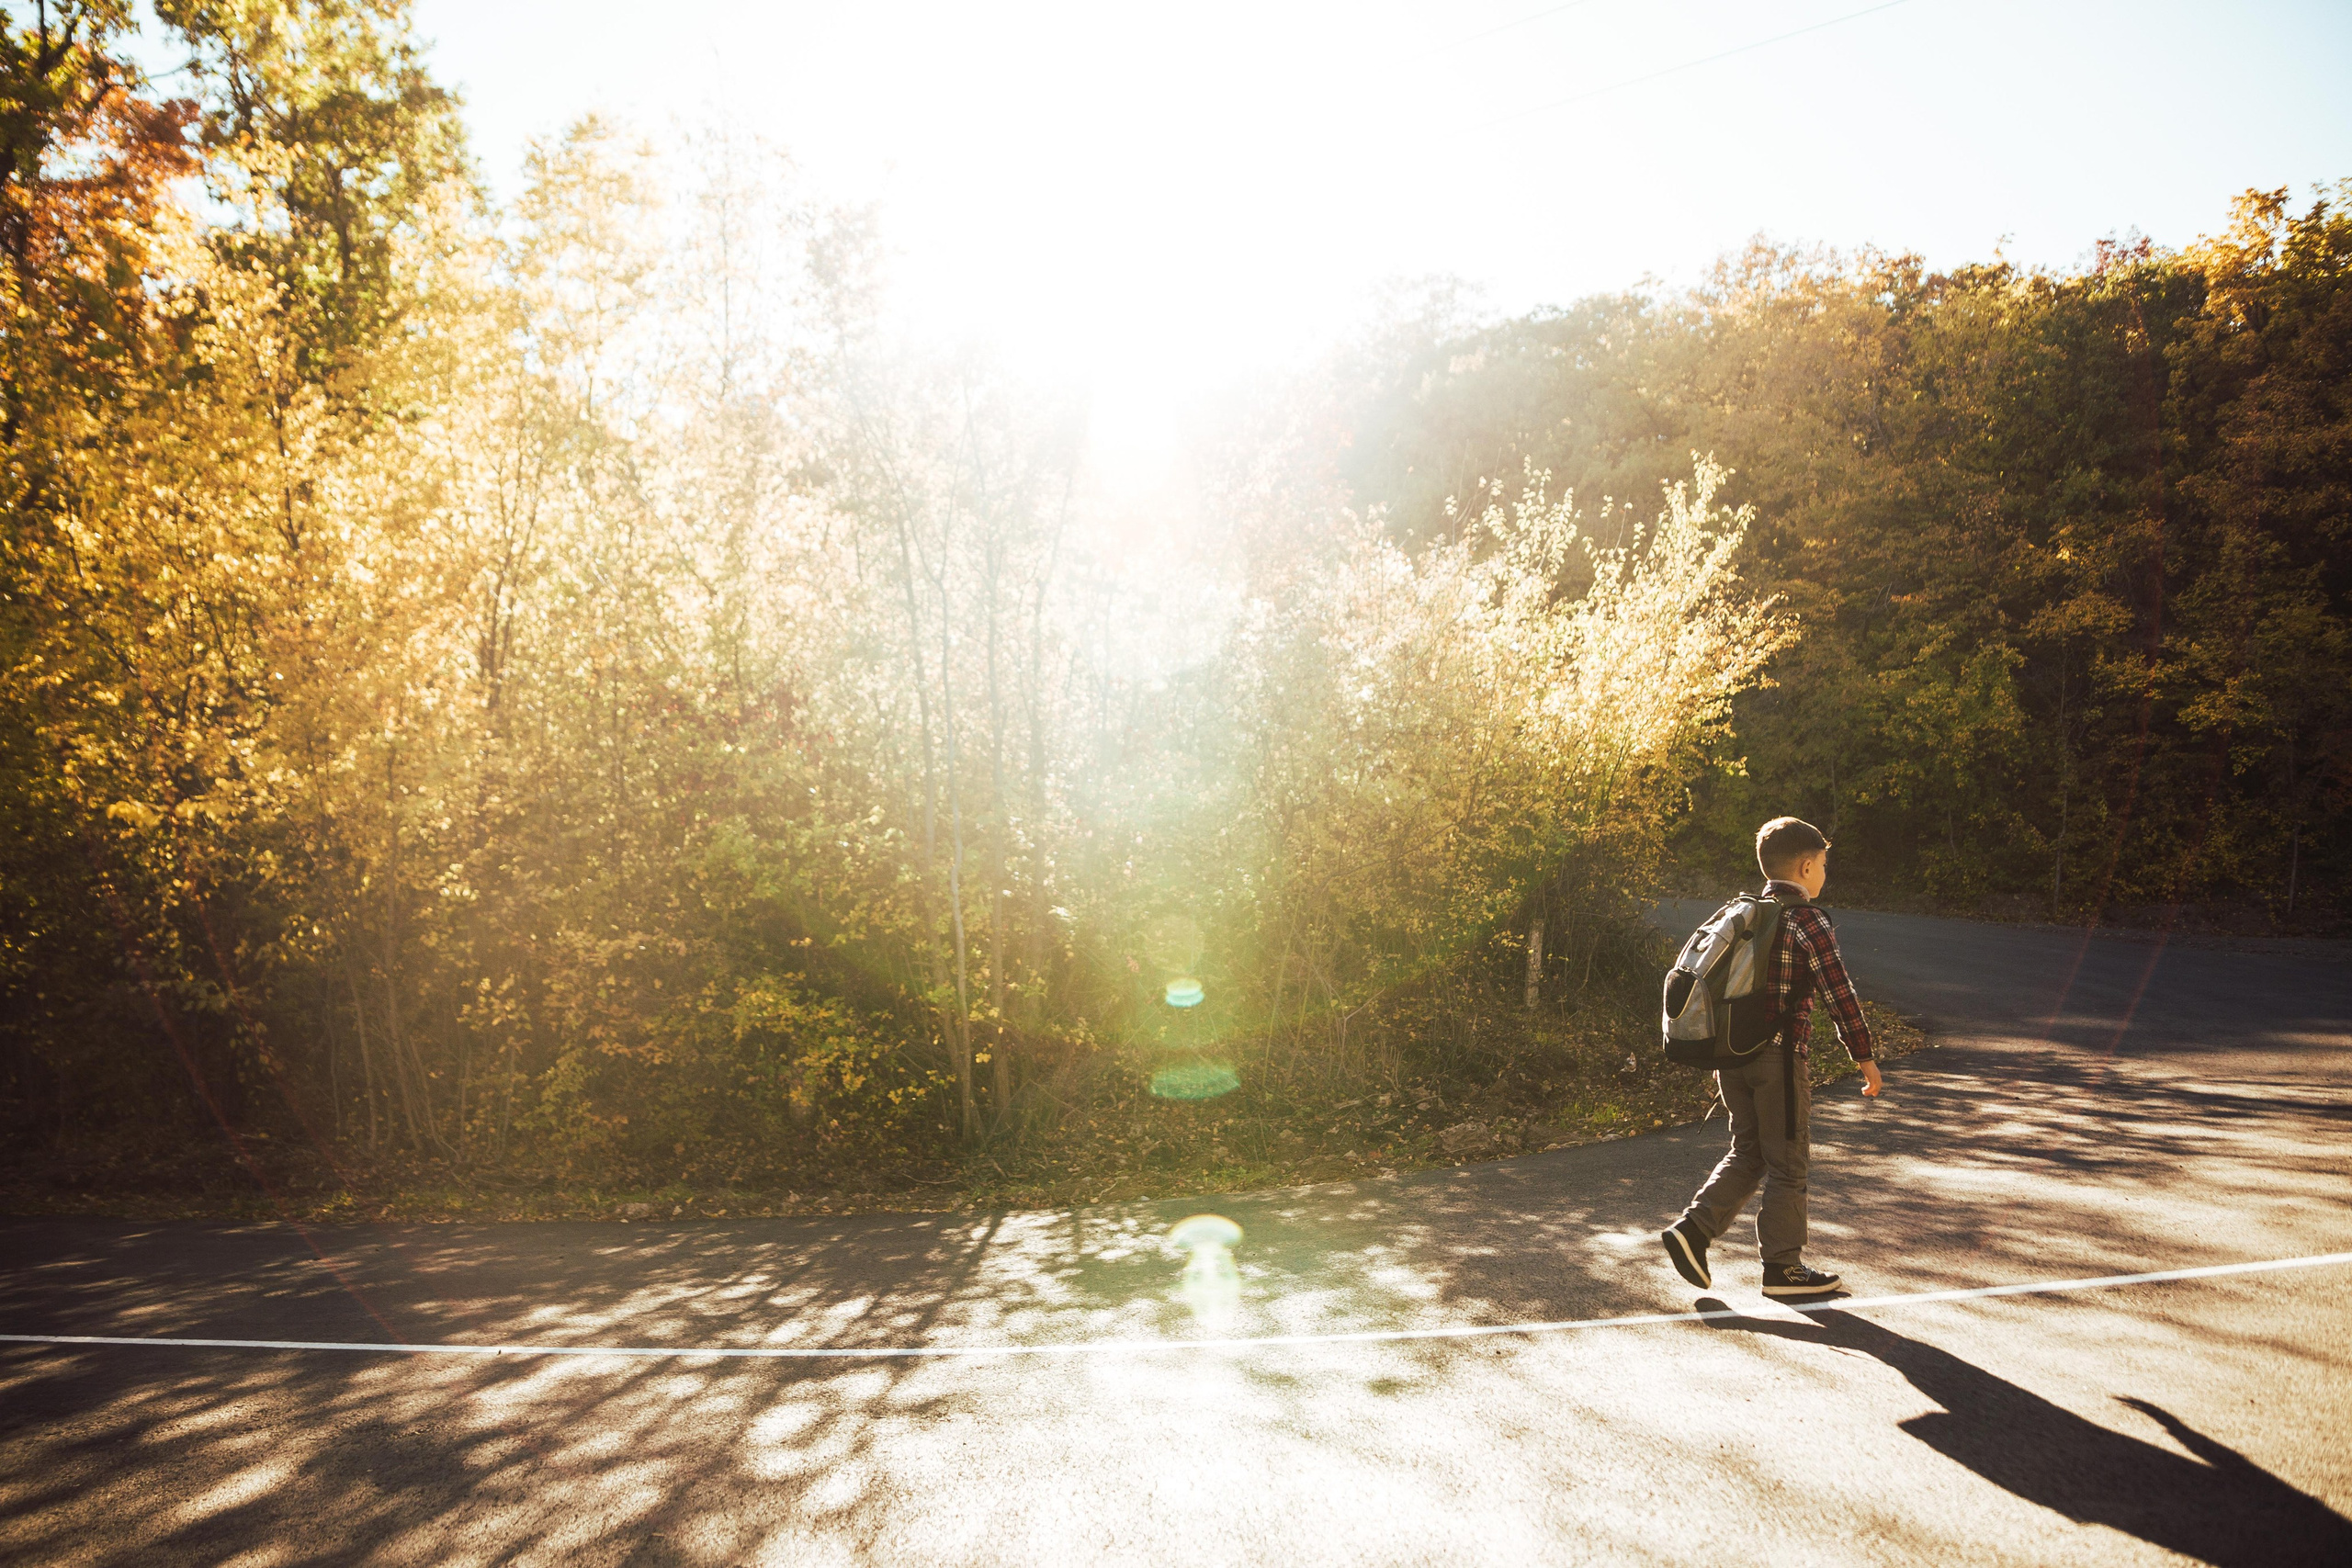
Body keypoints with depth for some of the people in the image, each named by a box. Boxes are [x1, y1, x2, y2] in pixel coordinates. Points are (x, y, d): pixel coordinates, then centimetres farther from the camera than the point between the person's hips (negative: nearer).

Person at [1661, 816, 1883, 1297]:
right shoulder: (1807, 921, -11)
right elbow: (1839, 994, -13)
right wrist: (1864, 1057, -3)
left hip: (1733, 1054, 7)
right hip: (1779, 1058, -7)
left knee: (1748, 1153, 16)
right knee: (1787, 1163, 5)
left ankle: (1693, 1229, 4)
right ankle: (1783, 1266, 14)